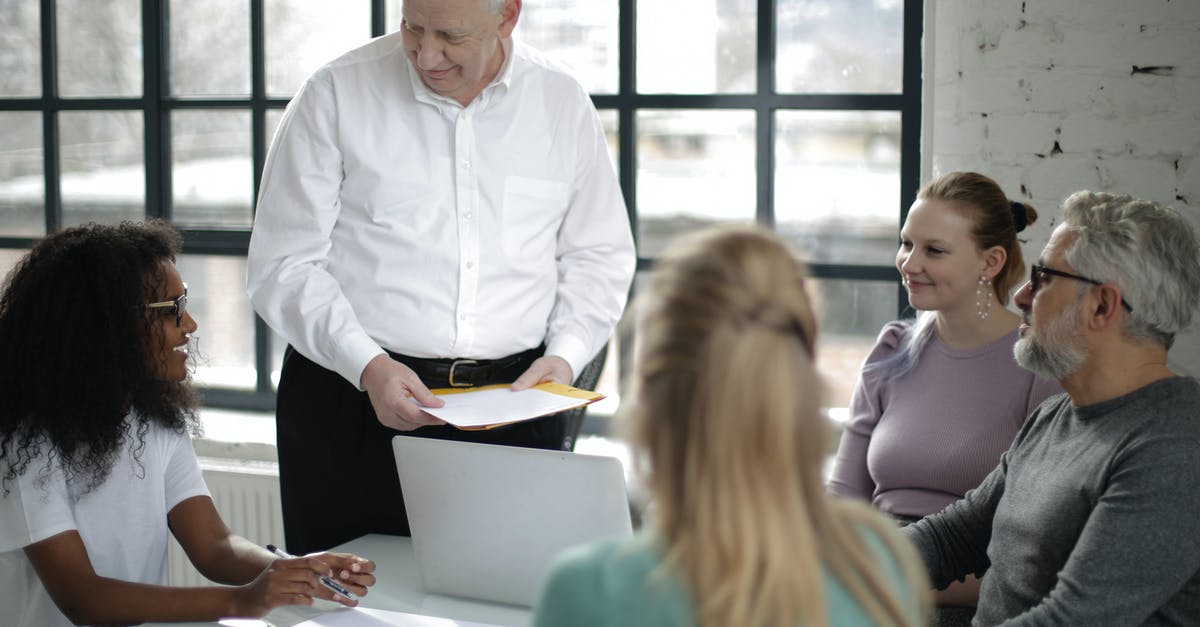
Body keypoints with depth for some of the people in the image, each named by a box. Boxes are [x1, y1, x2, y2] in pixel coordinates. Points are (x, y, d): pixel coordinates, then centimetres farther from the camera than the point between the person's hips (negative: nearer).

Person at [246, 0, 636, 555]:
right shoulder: (335, 95, 0)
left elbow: (599, 256, 16)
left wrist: (565, 354, -2)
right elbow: (281, 265, -2)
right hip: (353, 401, -1)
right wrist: (367, 365, -16)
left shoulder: (563, 103, 7)